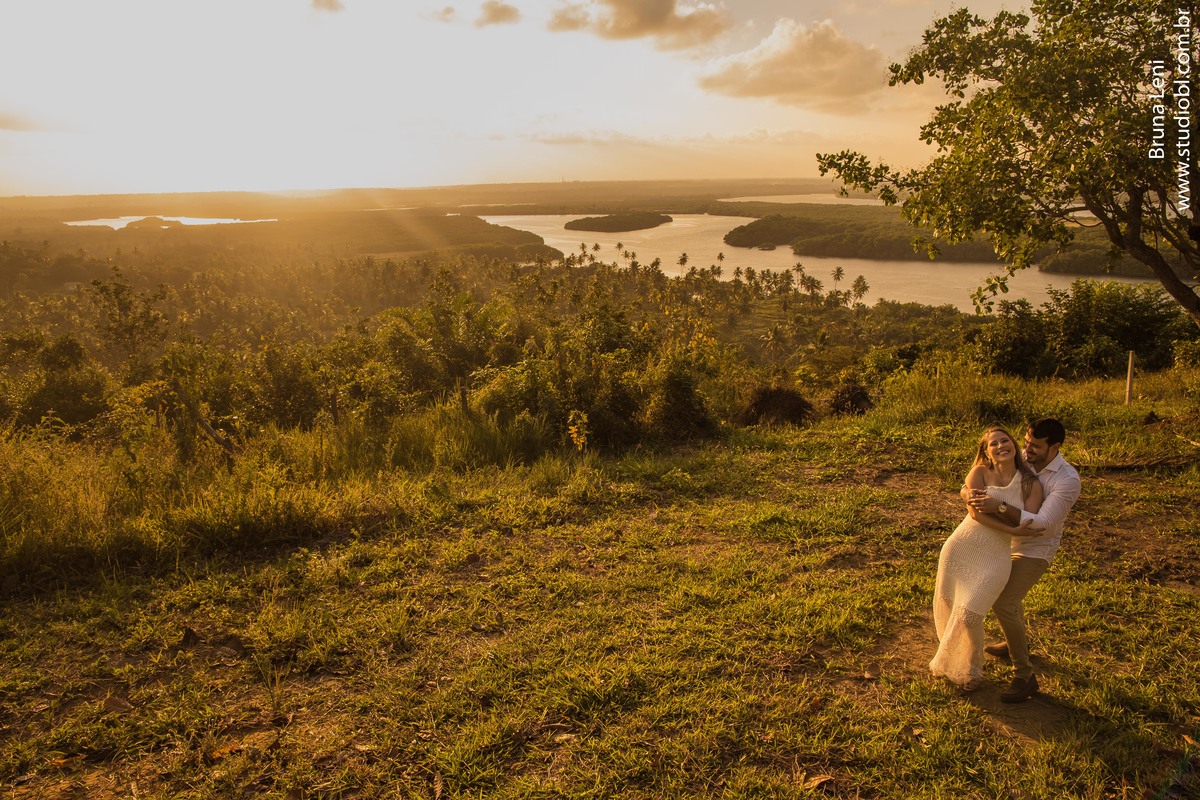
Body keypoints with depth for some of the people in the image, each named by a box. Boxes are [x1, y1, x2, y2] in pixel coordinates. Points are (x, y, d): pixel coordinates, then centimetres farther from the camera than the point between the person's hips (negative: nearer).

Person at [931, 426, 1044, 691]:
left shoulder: (1031, 485, 0)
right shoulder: (980, 472, -2)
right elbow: (975, 511, -15)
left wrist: (1000, 506, -22)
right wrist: (1013, 528, -18)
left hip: (994, 558, -1)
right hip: (960, 548, 1)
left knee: (969, 614, -9)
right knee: (947, 607, 9)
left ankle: (969, 670, 21)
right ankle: (950, 658, 39)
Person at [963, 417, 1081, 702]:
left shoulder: (1067, 480, -26)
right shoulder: (1021, 460, -10)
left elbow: (1042, 523, -34)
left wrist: (999, 507, -43)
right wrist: (968, 491, -26)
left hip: (1035, 550, -7)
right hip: (1011, 541, 7)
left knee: (1003, 604, -16)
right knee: (1006, 591, 26)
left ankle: (1025, 676, -4)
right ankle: (1018, 642, 51)